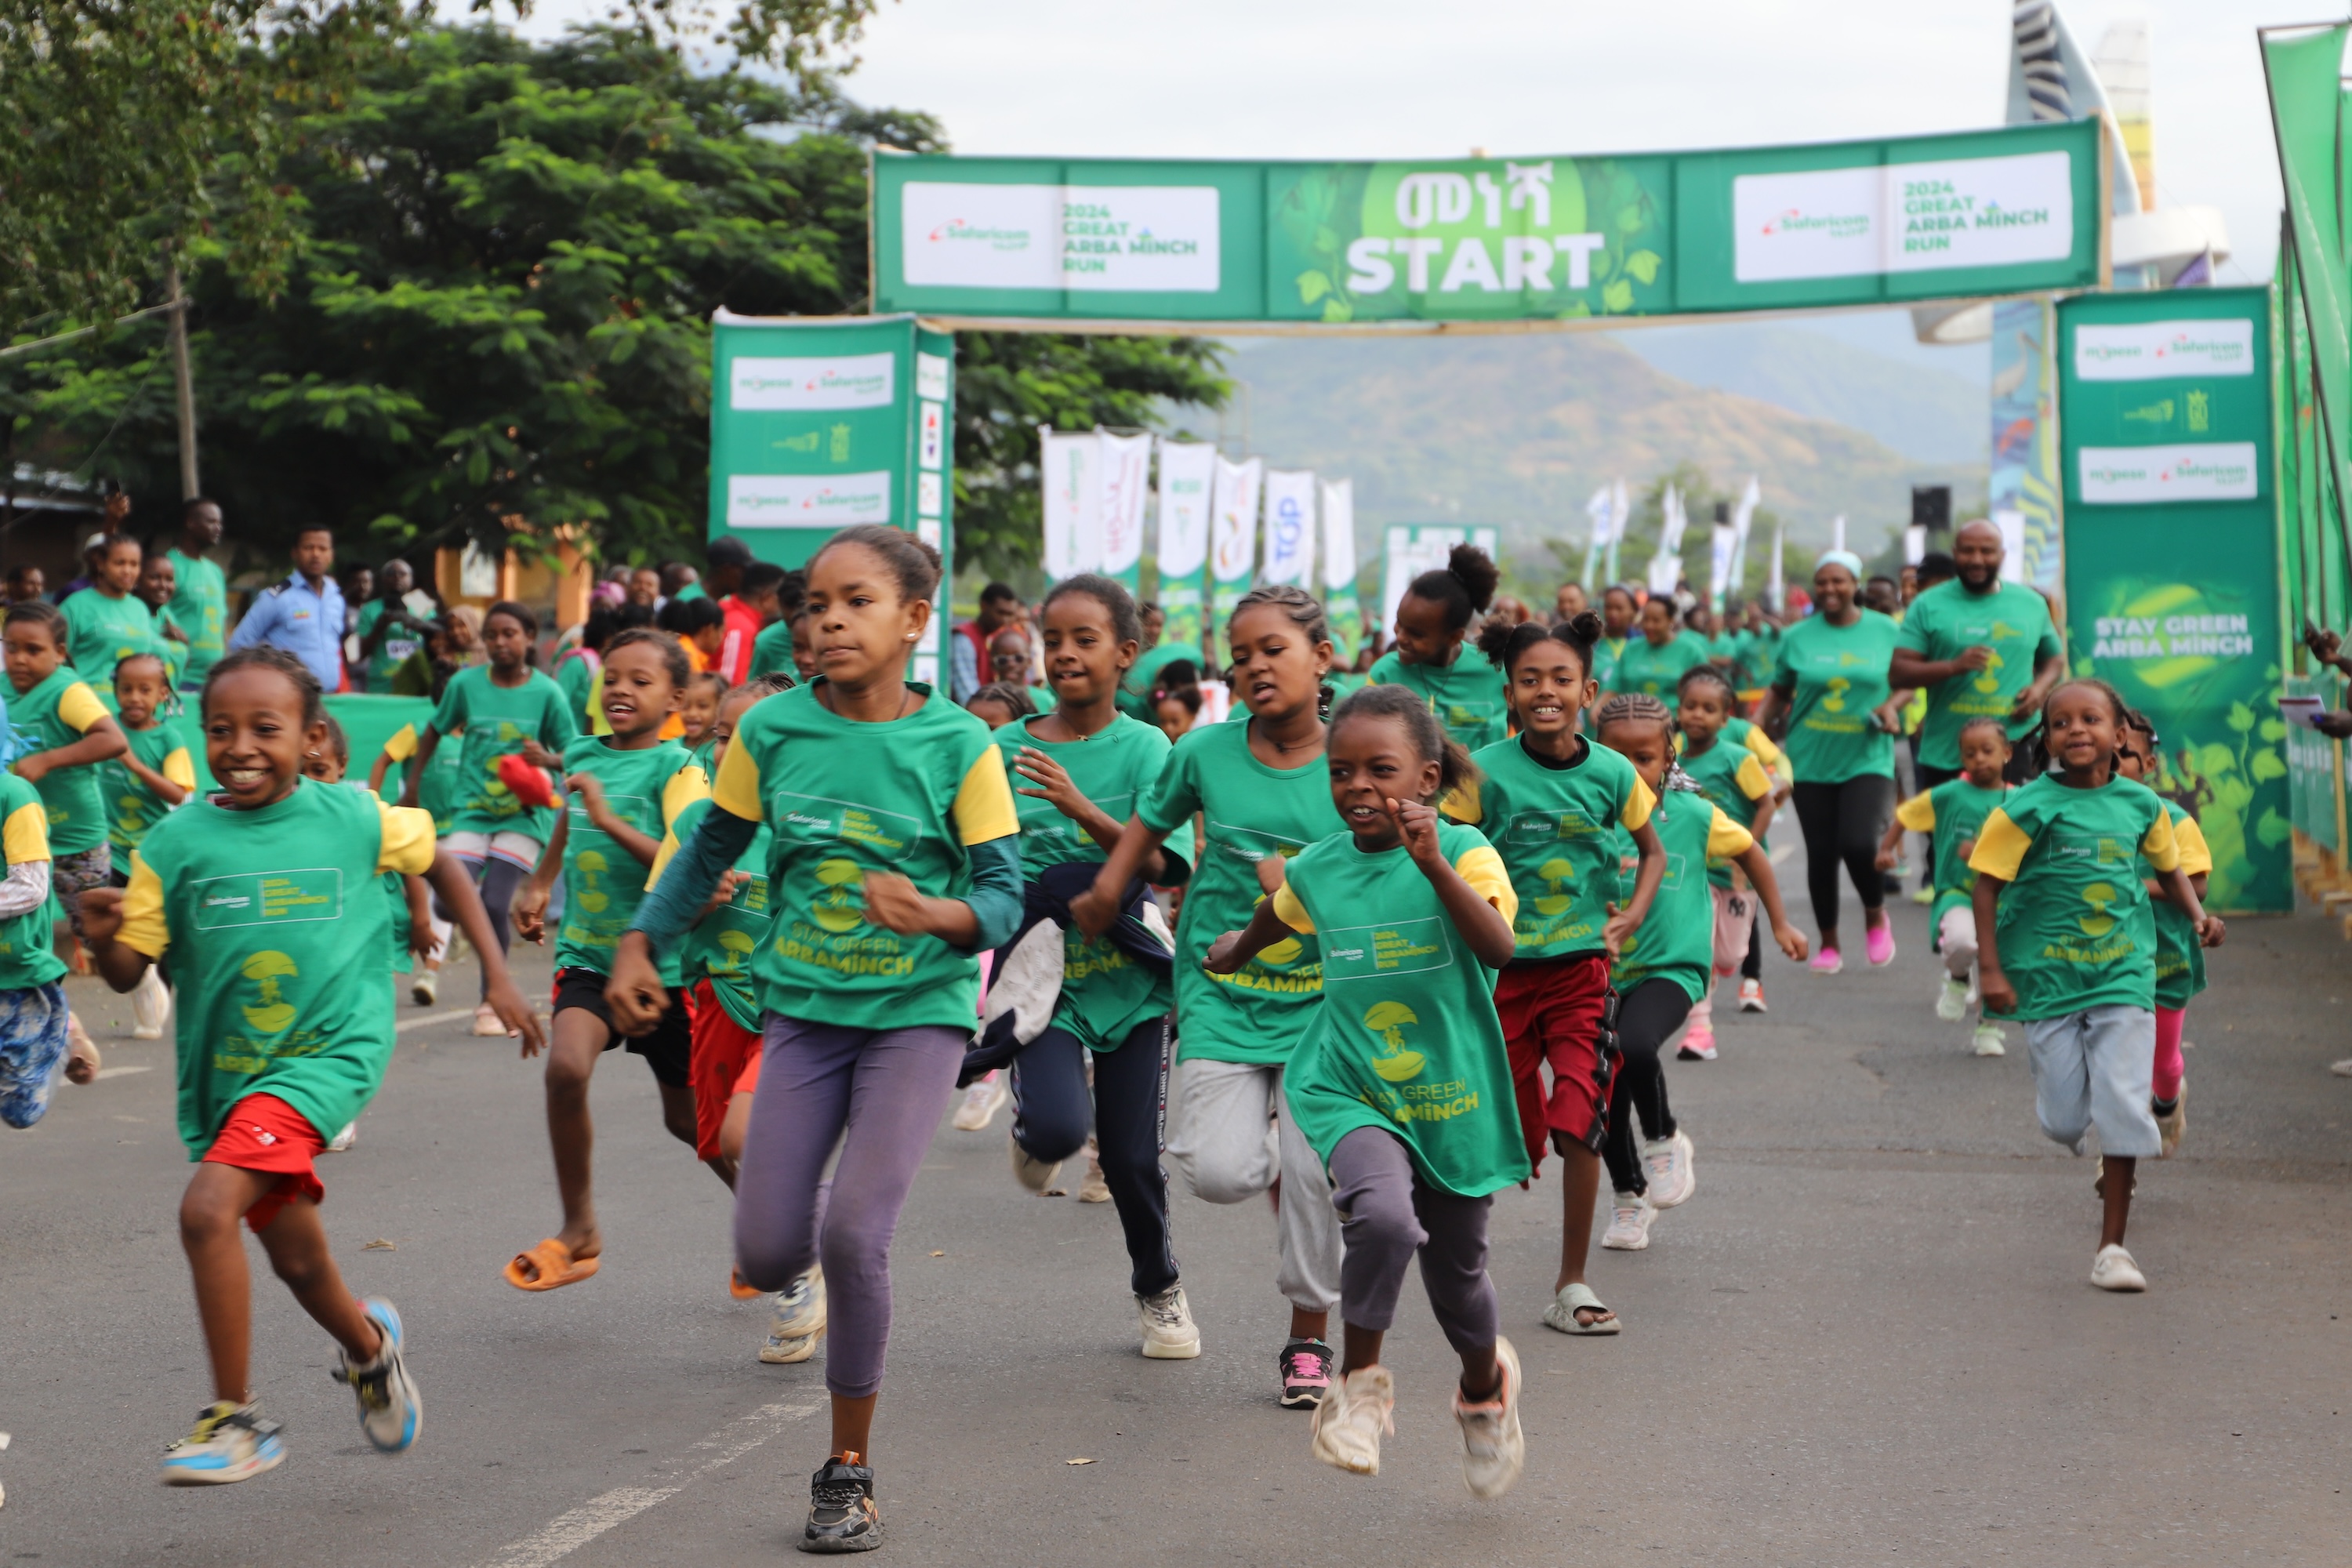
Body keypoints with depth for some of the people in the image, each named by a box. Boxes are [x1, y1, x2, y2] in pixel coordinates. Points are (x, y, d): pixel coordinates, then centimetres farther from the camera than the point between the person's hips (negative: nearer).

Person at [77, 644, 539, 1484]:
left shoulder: (352, 818, -7)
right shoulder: (177, 840, -5)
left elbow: (439, 864, 12)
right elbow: (128, 972, -4)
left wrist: (498, 975, 10)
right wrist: (100, 936, -27)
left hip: (329, 1052, -4)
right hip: (225, 1074, 4)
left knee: (208, 1207, -24)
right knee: (296, 1259, 17)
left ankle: (236, 1418, -11)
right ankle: (368, 1343, 51)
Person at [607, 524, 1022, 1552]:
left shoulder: (958, 746, -10)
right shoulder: (772, 730, -2)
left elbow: (1003, 898, -8)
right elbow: (710, 850, 12)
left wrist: (938, 914, -28)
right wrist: (639, 947, 6)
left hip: (918, 1011, -3)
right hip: (805, 1007, 3)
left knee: (853, 1236, -17)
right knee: (769, 1257, -4)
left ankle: (849, 1471, 2)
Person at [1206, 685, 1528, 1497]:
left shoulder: (1462, 850, -11)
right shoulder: (1315, 869, -1)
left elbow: (1499, 947, -29)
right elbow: (1273, 921, 24)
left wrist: (1435, 865, -40)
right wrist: (1234, 949, 41)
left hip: (1451, 1096, 0)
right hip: (1349, 1089, 1)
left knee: (1456, 1270, 15)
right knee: (1384, 1217, -31)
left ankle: (1485, 1385, 48)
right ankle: (1360, 1382, -8)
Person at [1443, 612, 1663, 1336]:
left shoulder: (1612, 773, -3)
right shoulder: (1487, 773, -9)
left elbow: (1652, 852, 14)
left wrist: (1632, 915, 0)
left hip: (1582, 965, 1)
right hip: (1503, 967, -1)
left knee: (1581, 1124, -9)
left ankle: (1572, 1287, 2)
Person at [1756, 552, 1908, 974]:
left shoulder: (1885, 631, 4)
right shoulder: (1798, 637, 4)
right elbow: (1779, 692, 11)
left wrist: (1891, 706, -8)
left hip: (1867, 758, -2)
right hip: (1812, 760, 2)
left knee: (1859, 843, -18)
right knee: (1821, 854, 4)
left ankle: (1876, 915, 13)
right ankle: (1828, 944, 21)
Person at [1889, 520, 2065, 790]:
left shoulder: (2032, 604, 11)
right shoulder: (1929, 605, 3)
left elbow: (2055, 658, 24)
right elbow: (1897, 672, -3)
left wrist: (2041, 687, 0)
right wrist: (1954, 666, -20)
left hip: (2015, 749, 1)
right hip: (1943, 757, -1)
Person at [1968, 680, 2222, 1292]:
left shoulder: (2141, 804, 1)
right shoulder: (2031, 807, -10)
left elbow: (2170, 867, 19)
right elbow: (1988, 886, -7)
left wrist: (2197, 914, 2)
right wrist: (1990, 969, -12)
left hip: (2123, 976, 1)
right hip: (2049, 980, -1)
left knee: (2123, 1106, -7)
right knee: (2063, 1118, 1)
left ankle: (2112, 1245, 3)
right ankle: (2109, 1154, 39)